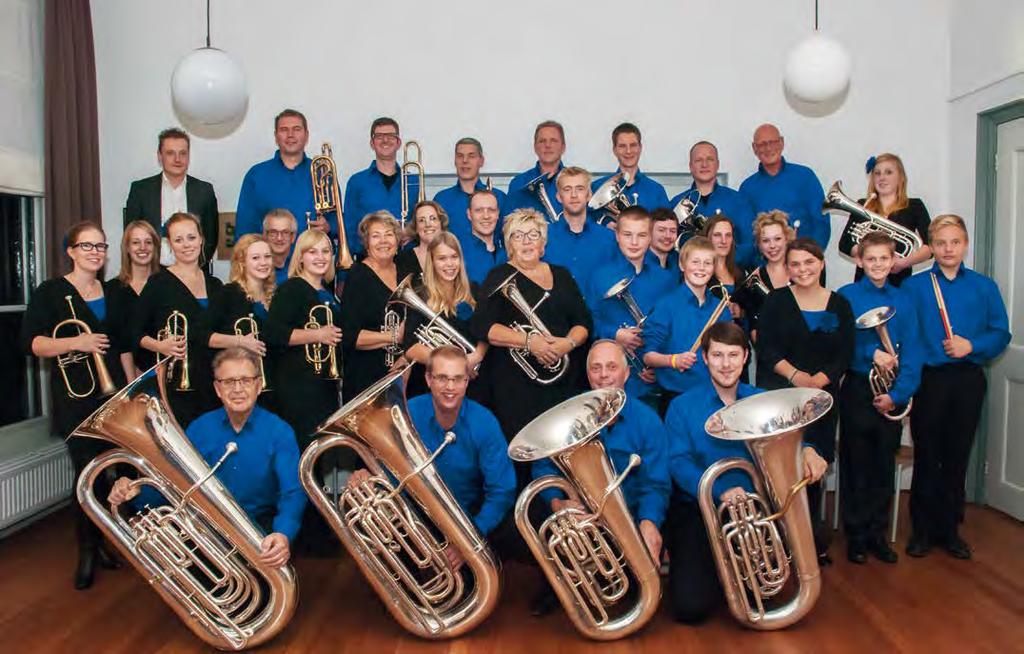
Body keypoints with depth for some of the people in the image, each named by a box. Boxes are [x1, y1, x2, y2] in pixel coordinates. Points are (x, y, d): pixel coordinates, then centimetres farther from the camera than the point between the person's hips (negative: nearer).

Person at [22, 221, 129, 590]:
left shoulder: (112, 294, 13)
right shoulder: (50, 292, -2)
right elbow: (30, 343, -9)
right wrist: (75, 343, -23)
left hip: (113, 393, 5)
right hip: (75, 397, -4)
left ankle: (103, 540, 23)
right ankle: (87, 549, 12)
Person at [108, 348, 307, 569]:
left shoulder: (280, 432, -8)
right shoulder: (199, 428, 3)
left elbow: (293, 492, -20)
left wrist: (283, 534, -41)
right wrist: (137, 491, -23)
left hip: (261, 526, -3)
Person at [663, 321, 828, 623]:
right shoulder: (682, 407, -3)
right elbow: (679, 463, -14)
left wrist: (806, 450, -28)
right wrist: (721, 492, -30)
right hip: (697, 510, -3)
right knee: (689, 606, -18)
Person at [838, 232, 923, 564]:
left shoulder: (903, 301, 6)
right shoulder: (845, 296, -3)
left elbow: (911, 352, 1)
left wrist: (897, 394, -10)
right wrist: (871, 353, -22)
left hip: (891, 393, 3)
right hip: (857, 387, -3)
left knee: (885, 465, 10)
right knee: (856, 465, 4)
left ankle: (877, 533, 24)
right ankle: (855, 534, 16)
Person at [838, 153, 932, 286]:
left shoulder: (914, 207, 7)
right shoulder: (862, 206, 10)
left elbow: (930, 247, -1)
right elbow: (844, 245, 2)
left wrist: (903, 262, -19)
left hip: (900, 281, -1)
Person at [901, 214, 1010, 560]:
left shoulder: (984, 286, 7)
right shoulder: (914, 286, 0)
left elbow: (1000, 333, 5)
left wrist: (972, 346, -12)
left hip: (968, 380, 2)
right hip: (928, 379, -2)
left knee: (957, 458, 10)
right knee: (927, 457, 5)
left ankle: (950, 529, 23)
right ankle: (923, 530, 17)